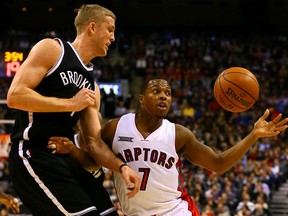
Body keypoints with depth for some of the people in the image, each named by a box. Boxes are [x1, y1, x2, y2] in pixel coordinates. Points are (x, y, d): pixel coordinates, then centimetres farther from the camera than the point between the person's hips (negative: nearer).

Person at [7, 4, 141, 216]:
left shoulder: (91, 85, 19)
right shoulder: (51, 49, -3)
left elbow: (94, 142, 17)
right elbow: (15, 96, -14)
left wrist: (121, 167, -2)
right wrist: (71, 104, -13)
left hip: (67, 159, 9)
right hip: (33, 156, -9)